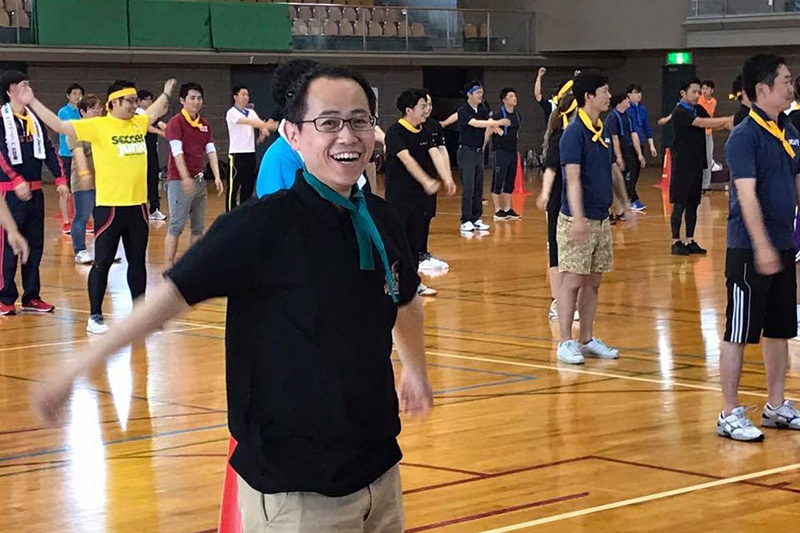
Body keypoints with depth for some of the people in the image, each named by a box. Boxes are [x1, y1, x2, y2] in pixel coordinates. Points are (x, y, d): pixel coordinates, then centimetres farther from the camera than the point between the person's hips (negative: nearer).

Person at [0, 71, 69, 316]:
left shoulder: (35, 117, 12)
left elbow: (48, 149, 13)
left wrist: (60, 178, 4)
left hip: (35, 190, 7)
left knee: (35, 245, 9)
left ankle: (31, 296, 18)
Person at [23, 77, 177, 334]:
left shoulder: (139, 123, 9)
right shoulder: (97, 126, -9)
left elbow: (156, 112, 33)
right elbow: (58, 125, -12)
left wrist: (166, 94, 39)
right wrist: (32, 102, -18)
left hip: (137, 205, 6)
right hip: (109, 206, -5)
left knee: (137, 261, 13)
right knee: (103, 262, 0)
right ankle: (95, 317, 9)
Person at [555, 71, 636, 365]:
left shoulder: (602, 131, 11)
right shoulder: (574, 133, -14)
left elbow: (613, 171, 21)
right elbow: (573, 178, -21)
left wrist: (626, 206, 20)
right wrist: (578, 218, -27)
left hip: (601, 219, 8)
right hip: (578, 220, -8)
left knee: (593, 282, 11)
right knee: (573, 281, -3)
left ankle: (587, 340, 19)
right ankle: (566, 343, 2)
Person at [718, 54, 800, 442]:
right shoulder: (744, 137, -14)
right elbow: (747, 194, -22)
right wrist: (762, 246, -29)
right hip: (749, 250, -8)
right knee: (739, 333, -1)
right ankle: (730, 415, 6)